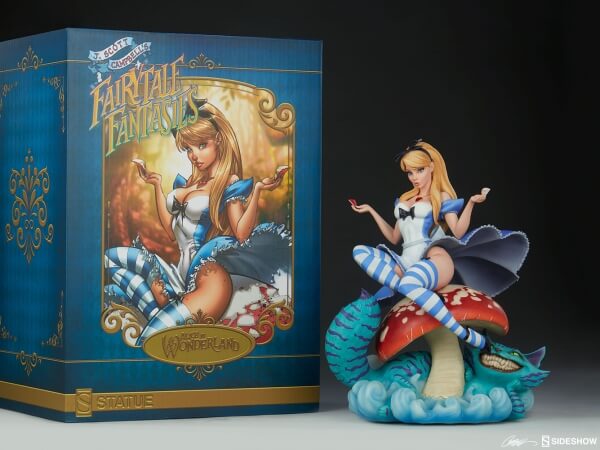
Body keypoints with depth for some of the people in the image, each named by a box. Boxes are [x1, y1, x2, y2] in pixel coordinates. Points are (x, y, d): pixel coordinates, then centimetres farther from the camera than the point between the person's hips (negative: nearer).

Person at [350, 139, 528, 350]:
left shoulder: (442, 197, 10)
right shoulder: (404, 200, 26)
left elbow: (458, 232, -3)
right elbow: (394, 238, 32)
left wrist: (471, 203, -16)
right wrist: (371, 211, 32)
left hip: (435, 258, -6)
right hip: (407, 265, 6)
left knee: (409, 284, -43)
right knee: (360, 251, -16)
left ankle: (471, 337, -35)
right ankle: (410, 292, -32)